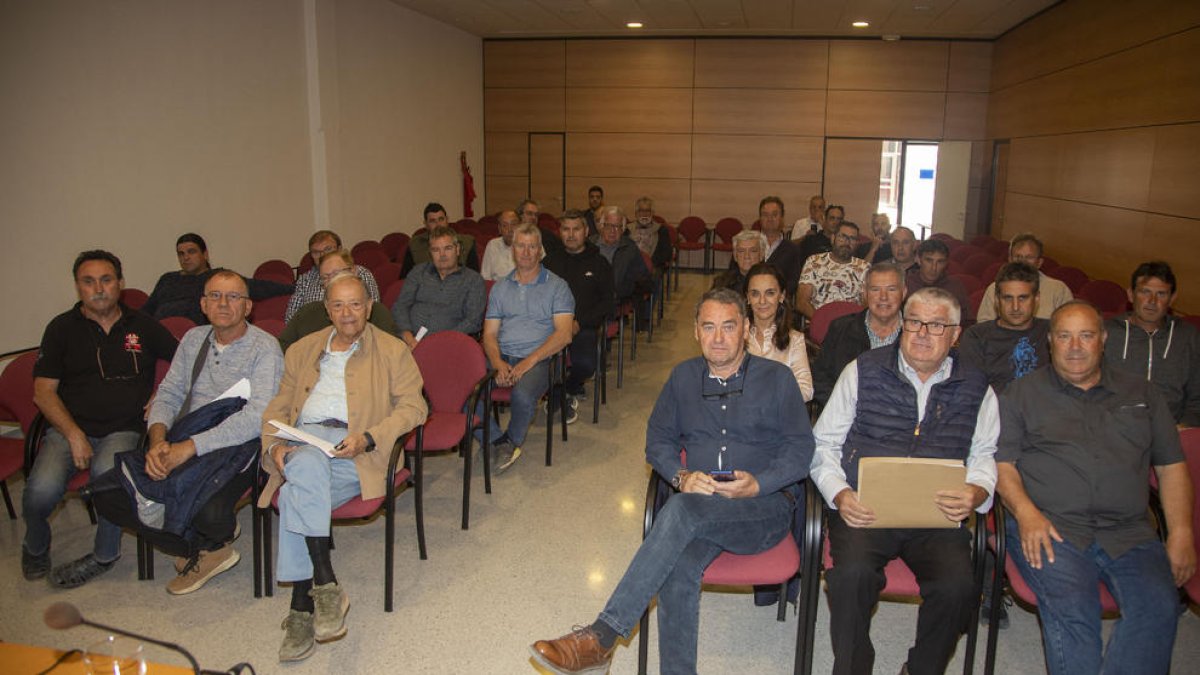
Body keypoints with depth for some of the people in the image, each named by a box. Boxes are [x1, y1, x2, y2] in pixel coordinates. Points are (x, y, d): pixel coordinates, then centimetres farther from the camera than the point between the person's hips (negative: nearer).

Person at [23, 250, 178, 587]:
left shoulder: (143, 325, 14)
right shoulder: (62, 327, 11)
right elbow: (43, 392, 5)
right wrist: (74, 435, -9)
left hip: (124, 430, -1)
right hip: (68, 429, 1)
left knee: (108, 473, -34)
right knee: (42, 489, -27)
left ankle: (104, 555, -8)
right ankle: (36, 546, 10)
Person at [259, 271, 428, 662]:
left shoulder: (393, 351, 15)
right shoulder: (302, 351, 27)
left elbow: (413, 407, 3)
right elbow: (277, 409, 22)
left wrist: (367, 438, -13)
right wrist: (274, 444, -1)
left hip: (354, 451, -3)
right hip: (303, 441, 3)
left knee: (298, 491, -31)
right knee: (307, 466, -34)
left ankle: (302, 604, -26)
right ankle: (326, 586, -34)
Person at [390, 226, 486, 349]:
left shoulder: (473, 280, 12)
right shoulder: (419, 272, 22)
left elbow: (473, 321, 1)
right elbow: (400, 306, 12)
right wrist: (407, 336, -8)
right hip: (410, 340, 3)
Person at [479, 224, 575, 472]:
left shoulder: (557, 286, 7)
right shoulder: (500, 288, 20)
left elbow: (564, 334, -4)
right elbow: (489, 334, 13)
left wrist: (529, 361, -14)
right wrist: (498, 362, -8)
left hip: (537, 359, -3)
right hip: (502, 357, 4)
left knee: (522, 395, -35)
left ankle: (513, 442, -3)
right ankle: (498, 440, -4)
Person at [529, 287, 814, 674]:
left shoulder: (776, 378, 7)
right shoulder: (684, 376, 17)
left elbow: (801, 450, 1)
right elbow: (658, 439, 14)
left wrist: (758, 484, -16)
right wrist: (682, 476, -7)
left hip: (766, 505, -3)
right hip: (698, 504, 3)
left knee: (685, 508, -35)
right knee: (678, 567, -33)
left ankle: (602, 636, -35)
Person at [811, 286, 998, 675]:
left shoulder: (975, 389, 13)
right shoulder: (863, 372, 8)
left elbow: (985, 454, 16)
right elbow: (824, 443, 8)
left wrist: (978, 491, -7)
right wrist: (839, 494, -8)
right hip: (864, 511, -1)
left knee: (957, 585, -26)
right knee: (852, 574, -29)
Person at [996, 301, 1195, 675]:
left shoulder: (1140, 392, 21)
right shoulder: (1023, 392, 13)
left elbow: (1171, 465, 18)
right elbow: (1002, 462, 6)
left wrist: (1182, 533, 5)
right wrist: (1026, 512, -12)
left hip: (1128, 532, 2)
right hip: (1049, 526, -2)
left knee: (1159, 604, -26)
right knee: (1071, 605, -29)